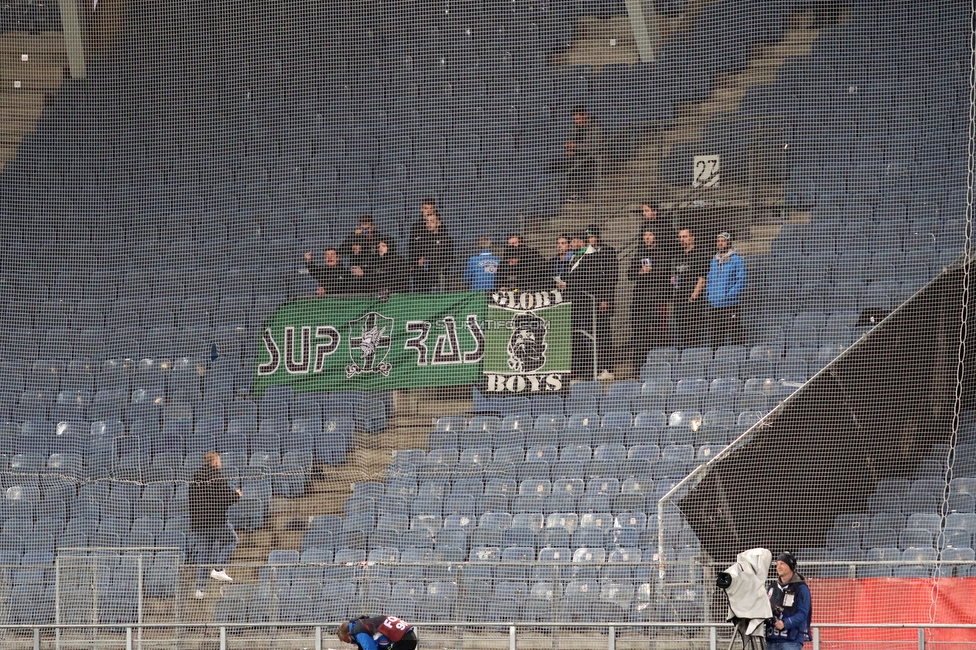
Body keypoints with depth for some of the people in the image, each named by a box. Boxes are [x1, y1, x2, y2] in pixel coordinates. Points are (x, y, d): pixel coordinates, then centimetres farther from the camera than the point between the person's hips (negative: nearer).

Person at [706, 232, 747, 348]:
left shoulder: (736, 260, -1)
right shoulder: (714, 261, 18)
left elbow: (741, 282, -7)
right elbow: (708, 280, 24)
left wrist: (729, 295, -13)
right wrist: (709, 294, 7)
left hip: (730, 305, -6)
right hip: (713, 306, 6)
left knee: (733, 336, -10)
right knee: (714, 334, 7)